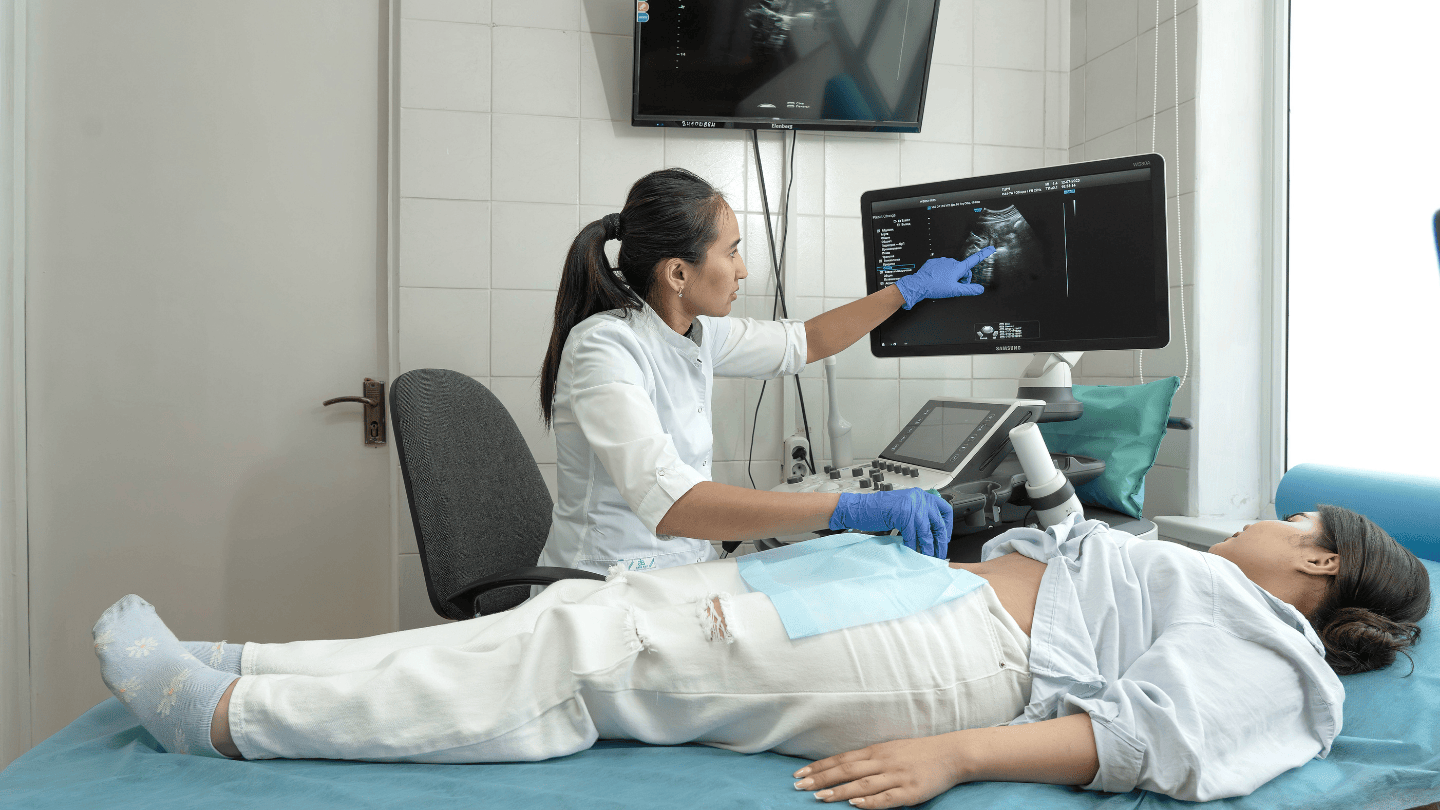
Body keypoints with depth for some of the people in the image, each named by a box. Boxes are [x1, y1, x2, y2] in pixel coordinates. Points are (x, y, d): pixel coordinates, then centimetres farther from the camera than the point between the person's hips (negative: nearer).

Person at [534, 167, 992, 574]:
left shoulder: (694, 331, 3)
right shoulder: (603, 348, -23)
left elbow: (805, 342, 20)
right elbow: (668, 503, -37)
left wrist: (911, 288, 23)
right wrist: (851, 509, -41)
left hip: (683, 571, 8)